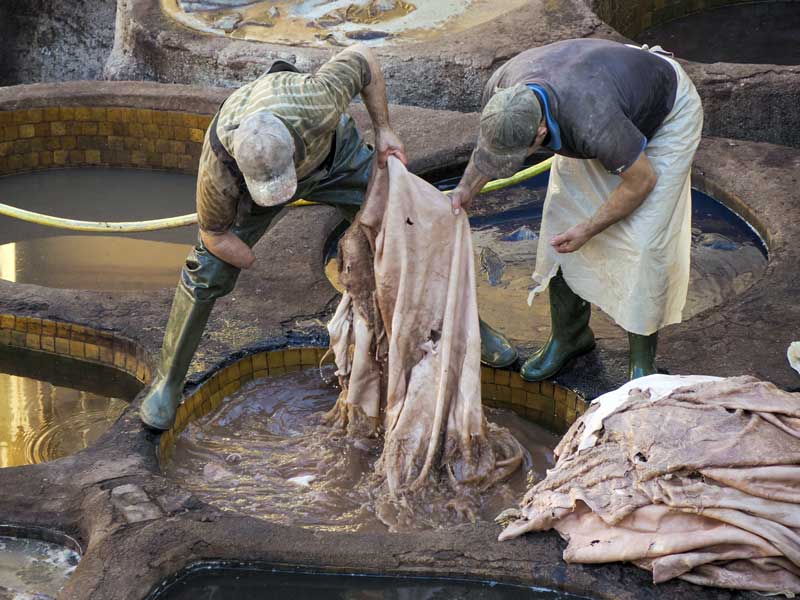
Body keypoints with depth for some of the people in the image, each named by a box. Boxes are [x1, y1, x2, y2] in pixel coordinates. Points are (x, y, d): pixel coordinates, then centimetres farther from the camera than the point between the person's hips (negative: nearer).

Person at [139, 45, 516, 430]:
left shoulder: (316, 104, -46)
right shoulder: (219, 167, -42)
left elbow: (361, 57, -23)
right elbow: (215, 233, -20)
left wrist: (383, 129, -18)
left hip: (333, 151, 1)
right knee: (209, 270, -11)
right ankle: (167, 381, 8)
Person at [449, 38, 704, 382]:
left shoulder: (592, 123, -46)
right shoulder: (500, 92, -27)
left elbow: (641, 179, -27)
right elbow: (489, 145, 0)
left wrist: (589, 229, -19)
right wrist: (467, 188, -13)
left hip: (666, 114, -6)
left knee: (642, 241, -14)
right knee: (562, 220, 2)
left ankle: (642, 361, 1)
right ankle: (569, 335, 20)